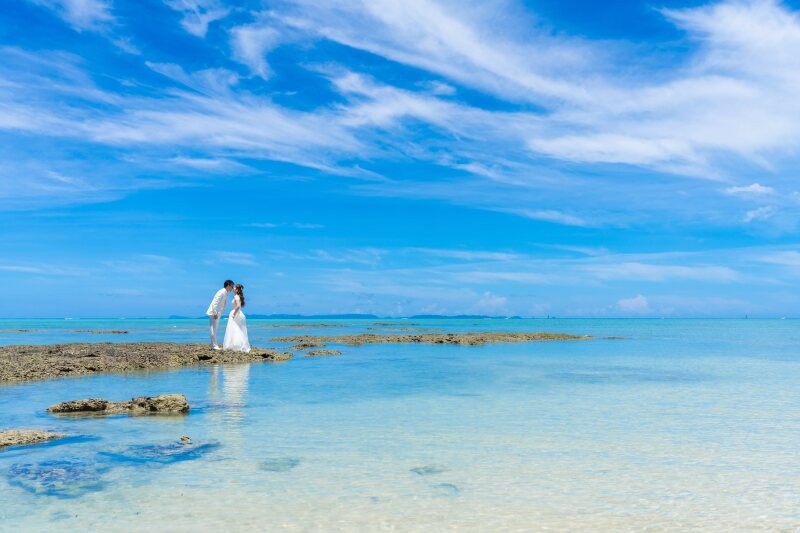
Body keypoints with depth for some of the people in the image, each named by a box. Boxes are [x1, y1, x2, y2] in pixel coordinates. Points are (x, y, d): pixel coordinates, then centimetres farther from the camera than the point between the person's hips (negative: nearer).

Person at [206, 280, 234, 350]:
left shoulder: (225, 293, 12)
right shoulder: (221, 292, -17)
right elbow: (215, 303, -23)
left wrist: (218, 314, 16)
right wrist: (215, 314, -24)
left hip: (217, 313, 10)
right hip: (214, 313, -10)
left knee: (215, 329, 13)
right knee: (214, 329, -5)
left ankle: (214, 345, 20)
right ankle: (214, 345, -2)